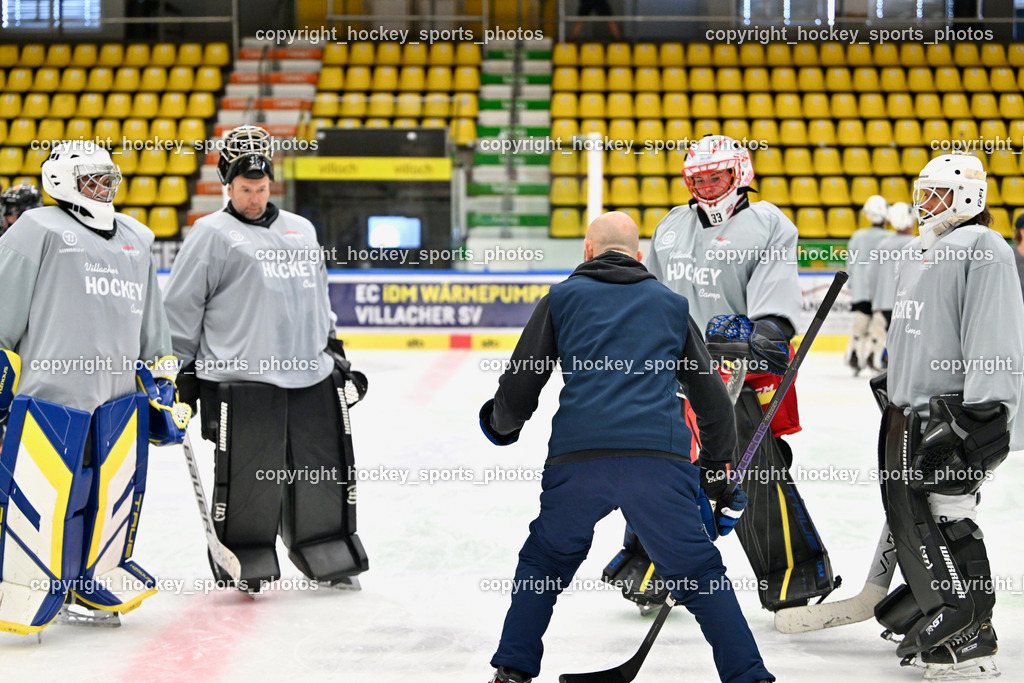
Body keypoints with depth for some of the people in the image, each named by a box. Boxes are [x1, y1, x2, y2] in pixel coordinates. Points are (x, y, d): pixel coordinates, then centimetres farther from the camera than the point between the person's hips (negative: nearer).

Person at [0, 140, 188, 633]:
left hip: (118, 402, 6)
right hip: (48, 394, -6)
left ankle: (91, 591, 22)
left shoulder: (136, 240, 21)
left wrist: (163, 384, 23)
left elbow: (153, 332, 27)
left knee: (111, 500, 7)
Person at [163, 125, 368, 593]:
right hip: (241, 380, -5)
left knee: (325, 470, 8)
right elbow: (180, 306, 1)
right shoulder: (212, 234, 1)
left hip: (313, 378, 5)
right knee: (247, 479, -4)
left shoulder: (301, 230, 19)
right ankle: (245, 564, 12)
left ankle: (329, 557, 22)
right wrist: (183, 371, -2)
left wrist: (334, 350, 24)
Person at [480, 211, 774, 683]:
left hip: (578, 456, 0)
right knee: (700, 574, 11)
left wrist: (501, 424, 37)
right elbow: (713, 399, 25)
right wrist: (719, 475, 35)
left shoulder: (563, 297, 19)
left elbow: (520, 386, 15)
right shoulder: (672, 305, 25)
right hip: (660, 457, 1)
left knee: (544, 561, 22)